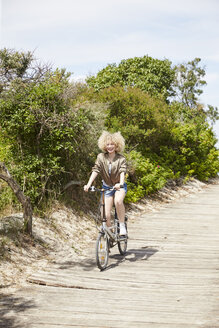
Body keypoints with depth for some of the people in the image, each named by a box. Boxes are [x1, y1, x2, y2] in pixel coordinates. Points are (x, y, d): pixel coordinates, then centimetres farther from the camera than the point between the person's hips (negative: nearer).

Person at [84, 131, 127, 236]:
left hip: (119, 186, -2)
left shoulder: (121, 159, -12)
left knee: (118, 201, -36)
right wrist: (88, 184, -31)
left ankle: (122, 225, -20)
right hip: (106, 187, 2)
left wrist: (120, 184, -46)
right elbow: (95, 170, -16)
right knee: (106, 215, -7)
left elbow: (122, 172, -26)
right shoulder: (101, 157, -7)